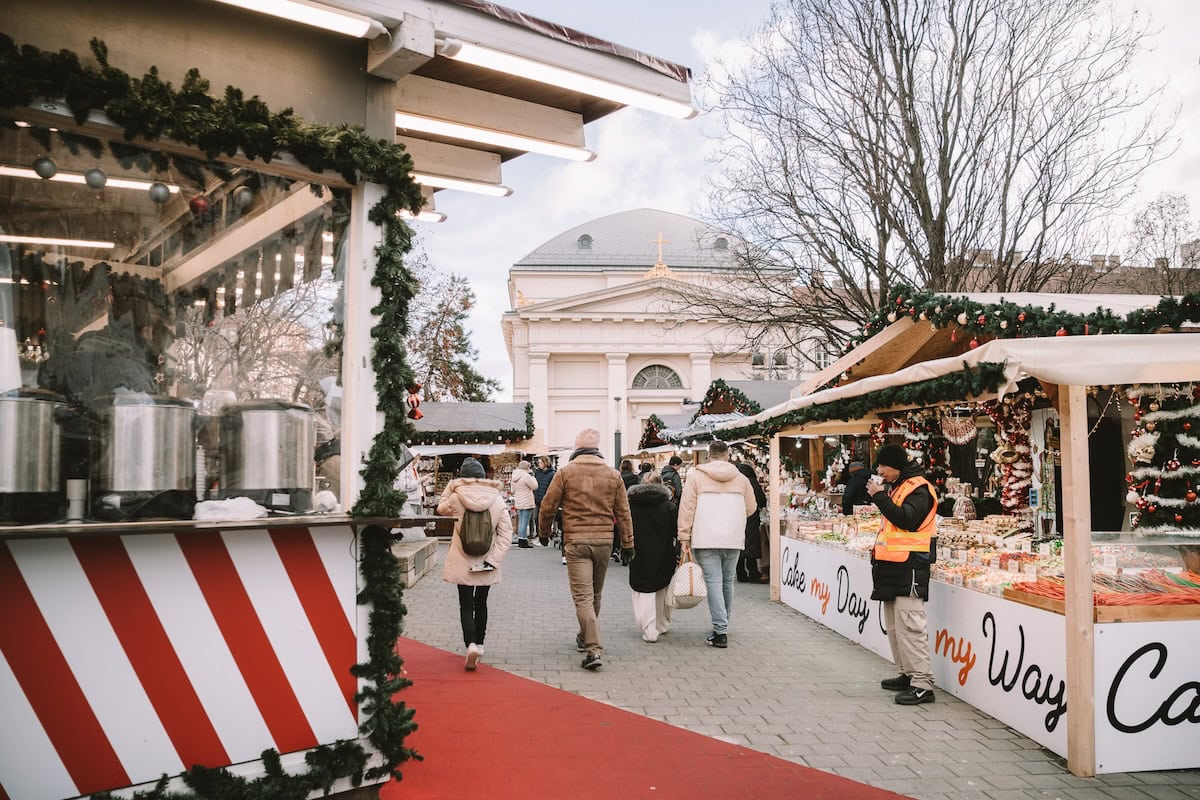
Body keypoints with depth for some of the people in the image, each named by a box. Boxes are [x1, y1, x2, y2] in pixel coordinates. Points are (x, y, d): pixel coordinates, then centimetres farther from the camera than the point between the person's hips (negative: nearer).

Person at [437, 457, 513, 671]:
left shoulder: (456, 498, -11)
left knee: (466, 605, 3)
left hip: (462, 562, -2)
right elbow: (506, 534, -10)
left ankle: (471, 644, -17)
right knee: (481, 603, 20)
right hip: (486, 563, 2)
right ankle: (479, 644, 31)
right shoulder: (497, 499, -7)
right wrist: (493, 560, -9)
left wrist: (451, 486, 10)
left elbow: (441, 509, 13)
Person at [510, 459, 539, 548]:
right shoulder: (526, 476, -16)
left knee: (520, 521, 14)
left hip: (518, 503, 8)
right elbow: (535, 486, -10)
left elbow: (512, 490, 17)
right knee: (525, 522, -5)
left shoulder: (514, 477, 10)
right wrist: (533, 478, 5)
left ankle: (520, 540, 17)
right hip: (527, 503, -8)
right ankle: (523, 541, -4)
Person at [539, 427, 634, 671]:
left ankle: (594, 650, -15)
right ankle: (585, 638, 36)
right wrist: (627, 544, 12)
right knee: (595, 595, 19)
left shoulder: (565, 473, -3)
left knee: (583, 597, -5)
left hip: (575, 541, -3)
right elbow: (623, 513, 6)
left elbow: (548, 507, -1)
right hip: (604, 541, 4)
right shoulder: (613, 475, 4)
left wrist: (544, 531, 17)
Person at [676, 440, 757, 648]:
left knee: (713, 582, -3)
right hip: (733, 539, 3)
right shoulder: (740, 478, 9)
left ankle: (721, 631, -9)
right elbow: (751, 507, 16)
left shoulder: (696, 476, 1)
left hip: (706, 539, -3)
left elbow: (687, 508, -4)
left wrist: (684, 537, 0)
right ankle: (722, 626, 26)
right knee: (727, 582, 14)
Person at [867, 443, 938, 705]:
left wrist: (880, 496, -18)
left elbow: (905, 519, -23)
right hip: (894, 565, 10)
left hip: (910, 565, -10)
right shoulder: (899, 486, 19)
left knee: (909, 624, -13)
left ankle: (922, 684, -10)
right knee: (894, 624, 14)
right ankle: (908, 674, 23)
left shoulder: (918, 488, -11)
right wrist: (879, 494, 11)